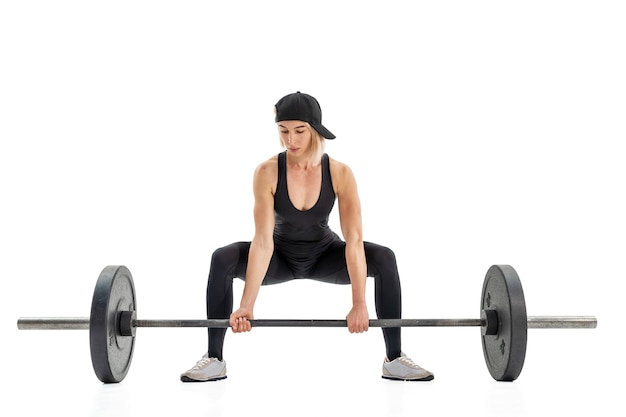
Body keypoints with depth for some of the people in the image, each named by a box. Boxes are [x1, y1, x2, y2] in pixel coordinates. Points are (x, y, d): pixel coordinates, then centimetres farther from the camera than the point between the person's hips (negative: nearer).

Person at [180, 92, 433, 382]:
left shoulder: (340, 174, -25)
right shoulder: (267, 172, -26)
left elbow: (354, 241, -29)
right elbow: (262, 241, -30)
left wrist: (359, 304, -37)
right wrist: (247, 304, -37)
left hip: (324, 255, 1)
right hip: (281, 257, 0)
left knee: (384, 258, -25)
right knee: (222, 260, -28)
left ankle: (394, 359, -13)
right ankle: (214, 359, -14)